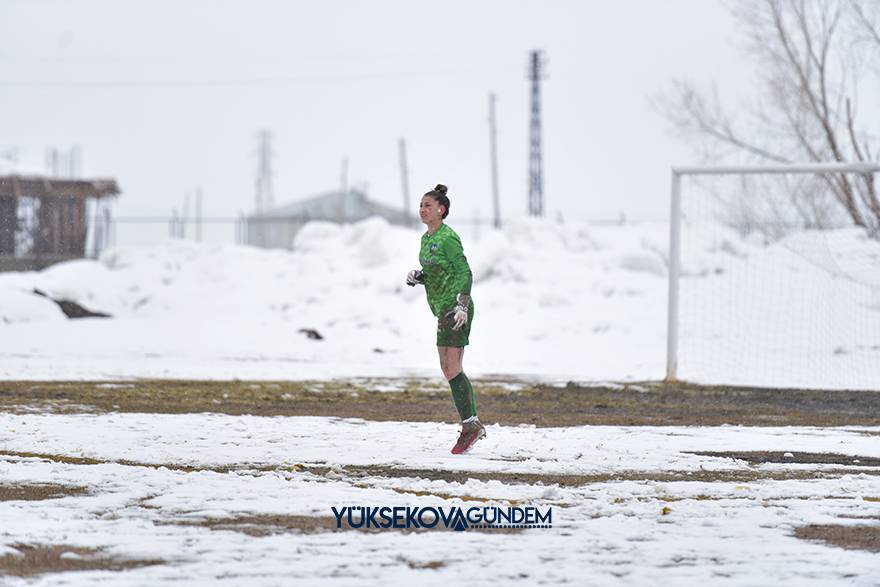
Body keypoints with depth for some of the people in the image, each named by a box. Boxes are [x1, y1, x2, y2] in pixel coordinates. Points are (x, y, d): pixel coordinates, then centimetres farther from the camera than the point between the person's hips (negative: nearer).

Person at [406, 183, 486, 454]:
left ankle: (470, 425, -10)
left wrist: (462, 305, -24)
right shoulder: (426, 238, 15)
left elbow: (465, 272, -15)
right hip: (444, 309, 10)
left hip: (455, 308, -10)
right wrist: (417, 276, 3)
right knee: (448, 369, 8)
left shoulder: (448, 238, -13)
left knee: (452, 369, -12)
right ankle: (473, 424, 12)